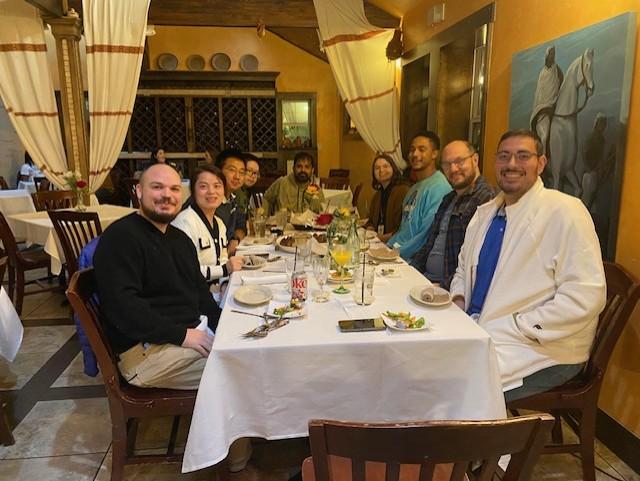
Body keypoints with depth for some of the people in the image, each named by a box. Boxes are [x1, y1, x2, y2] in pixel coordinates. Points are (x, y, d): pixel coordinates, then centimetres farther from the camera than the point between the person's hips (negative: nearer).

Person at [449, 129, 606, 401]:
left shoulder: (564, 211, -11)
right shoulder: (485, 213, 11)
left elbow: (585, 297, -17)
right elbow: (464, 269, 22)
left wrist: (516, 327, -19)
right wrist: (458, 301, 1)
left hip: (541, 348, -7)